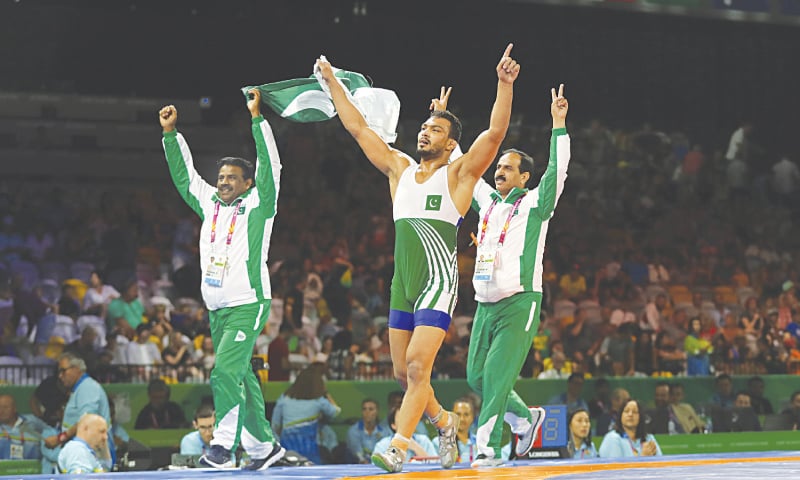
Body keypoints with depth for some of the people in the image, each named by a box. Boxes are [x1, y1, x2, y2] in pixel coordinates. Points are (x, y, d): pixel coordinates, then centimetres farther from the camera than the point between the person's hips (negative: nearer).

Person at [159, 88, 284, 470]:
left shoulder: (258, 206, -3)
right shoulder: (209, 204, 12)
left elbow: (269, 165, -13)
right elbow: (184, 175, 19)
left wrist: (257, 118, -17)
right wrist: (170, 133, 14)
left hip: (248, 305, -7)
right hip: (216, 308, 7)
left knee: (225, 372, -19)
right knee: (241, 378, 10)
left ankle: (223, 443, -18)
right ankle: (263, 445, 17)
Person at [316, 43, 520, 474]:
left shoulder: (459, 174, 1)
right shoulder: (399, 168, 15)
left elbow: (495, 133, -12)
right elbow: (358, 127, 17)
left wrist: (504, 84, -23)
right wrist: (331, 82, 16)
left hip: (438, 282, -6)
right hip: (402, 284, 6)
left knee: (417, 365, -16)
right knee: (403, 372, 10)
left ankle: (398, 447, -18)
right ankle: (443, 422, 33)